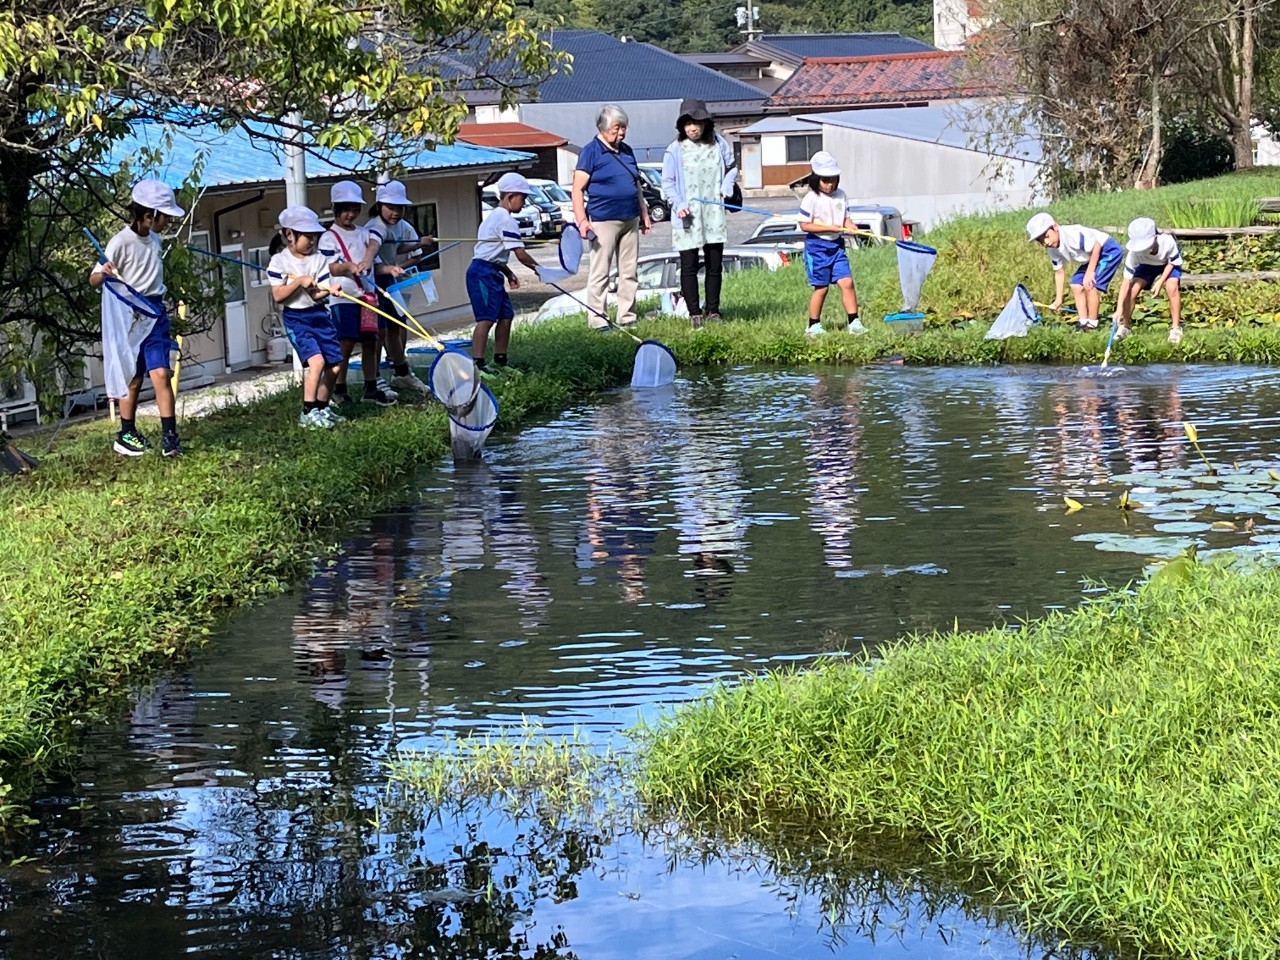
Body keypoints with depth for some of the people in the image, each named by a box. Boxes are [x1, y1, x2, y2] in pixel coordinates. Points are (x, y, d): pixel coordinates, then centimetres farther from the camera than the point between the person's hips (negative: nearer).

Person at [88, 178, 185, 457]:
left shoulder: (154, 238, 4)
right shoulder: (121, 242, -16)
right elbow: (94, 279, -16)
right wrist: (104, 273, -37)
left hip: (155, 312, 5)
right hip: (129, 315, -5)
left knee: (161, 374, -6)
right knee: (132, 378, 6)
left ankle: (170, 436, -6)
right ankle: (126, 435, 21)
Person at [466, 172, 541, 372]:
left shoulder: (494, 216, 20)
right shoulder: (506, 221, -13)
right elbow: (520, 254, -16)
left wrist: (508, 273, 21)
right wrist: (539, 269, -4)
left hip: (491, 273, 11)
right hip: (484, 273, -11)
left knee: (506, 314, 14)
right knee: (486, 318, -15)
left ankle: (500, 360, 22)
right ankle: (478, 364, -21)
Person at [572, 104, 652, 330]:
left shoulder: (626, 151, 15)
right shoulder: (591, 151, -5)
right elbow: (578, 189, -9)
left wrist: (644, 214, 20)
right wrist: (582, 220, -16)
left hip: (630, 219, 7)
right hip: (604, 220, -7)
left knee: (629, 273, 8)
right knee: (600, 273, -3)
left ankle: (627, 317, 15)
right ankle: (597, 319, 1)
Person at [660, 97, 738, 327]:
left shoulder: (718, 144, 3)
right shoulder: (675, 150, -5)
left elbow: (731, 168, 19)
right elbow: (668, 183, -1)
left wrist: (727, 188, 1)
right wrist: (678, 204, -15)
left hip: (714, 216, 3)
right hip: (688, 218, -3)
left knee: (714, 265, 9)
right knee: (689, 267, -1)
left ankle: (713, 310, 19)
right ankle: (694, 313, 6)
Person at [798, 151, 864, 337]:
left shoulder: (840, 196, 6)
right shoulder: (811, 199, -12)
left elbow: (844, 216, 14)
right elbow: (804, 225, -13)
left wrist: (849, 224, -10)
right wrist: (829, 227, -19)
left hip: (837, 245, 5)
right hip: (817, 246, -5)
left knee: (847, 283, -3)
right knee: (821, 287, 1)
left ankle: (853, 322, 1)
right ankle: (813, 325, 14)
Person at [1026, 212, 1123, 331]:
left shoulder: (1072, 234, -33)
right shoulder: (1053, 250, -5)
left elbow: (1096, 246, -29)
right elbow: (1059, 272, 4)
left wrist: (1090, 272, -26)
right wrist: (1058, 299, 2)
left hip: (1109, 251, -9)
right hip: (1091, 257, 9)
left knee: (1090, 284, -19)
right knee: (1076, 285, 3)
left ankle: (1092, 325, -8)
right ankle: (1083, 322, 8)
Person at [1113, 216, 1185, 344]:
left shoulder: (1167, 241, -40)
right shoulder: (1134, 252, -36)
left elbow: (1173, 262, -18)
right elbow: (1126, 281, -34)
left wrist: (1160, 281, -30)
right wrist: (1119, 307, -41)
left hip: (1169, 264, -2)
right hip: (1147, 265, 2)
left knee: (1172, 287, -28)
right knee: (1132, 288, -18)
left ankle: (1176, 328, -14)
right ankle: (1124, 326, 4)